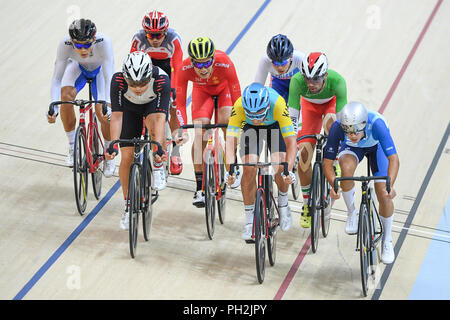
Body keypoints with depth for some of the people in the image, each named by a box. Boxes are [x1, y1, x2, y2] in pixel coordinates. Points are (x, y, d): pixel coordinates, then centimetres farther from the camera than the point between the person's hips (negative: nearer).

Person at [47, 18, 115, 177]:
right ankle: (72, 146, -6)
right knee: (66, 95, -27)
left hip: (100, 70, -1)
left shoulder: (104, 42, -41)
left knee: (104, 113, -18)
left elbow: (109, 77, -42)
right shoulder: (65, 44, -36)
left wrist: (107, 104, -53)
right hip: (78, 67, 1)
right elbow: (56, 78, -33)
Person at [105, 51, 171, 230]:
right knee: (127, 157, -5)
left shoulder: (162, 80, -39)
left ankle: (158, 166, -11)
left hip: (154, 104, -1)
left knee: (154, 123, -37)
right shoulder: (118, 81, -36)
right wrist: (113, 144, -43)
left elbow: (161, 116, -43)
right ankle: (128, 206, 12)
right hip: (130, 107, 1)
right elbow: (117, 115, -33)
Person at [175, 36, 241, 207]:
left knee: (226, 122, -25)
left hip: (224, 88, -1)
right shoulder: (185, 69, -36)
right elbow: (180, 103, -29)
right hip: (202, 90, 1)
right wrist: (183, 131, -39)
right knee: (200, 132, -16)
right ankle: (200, 187, -10)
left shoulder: (225, 64, -41)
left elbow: (236, 97, -34)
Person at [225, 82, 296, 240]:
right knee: (249, 168, -17)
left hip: (275, 125, -1)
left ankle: (283, 203, 10)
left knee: (280, 168, -20)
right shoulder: (239, 106, -38)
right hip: (250, 128, 1)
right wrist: (230, 170, -52)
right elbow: (230, 140, -39)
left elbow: (291, 141, -41)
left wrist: (289, 170, -53)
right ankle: (250, 219, -2)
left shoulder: (278, 104, -41)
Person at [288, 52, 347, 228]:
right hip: (310, 105, 1)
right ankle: (307, 203, 9)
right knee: (304, 155, -8)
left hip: (332, 102, -1)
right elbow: (292, 116, -32)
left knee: (330, 123, -36)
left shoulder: (337, 81, -40)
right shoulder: (297, 81, -38)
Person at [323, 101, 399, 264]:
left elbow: (394, 158, -44)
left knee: (384, 195, -13)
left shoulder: (377, 124, -42)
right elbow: (327, 161, -31)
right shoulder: (338, 127, -37)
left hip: (376, 147, -1)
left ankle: (387, 240, 12)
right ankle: (351, 212, -7)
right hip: (351, 148, 1)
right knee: (347, 168, -34)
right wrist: (334, 185, -48)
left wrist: (390, 185, -59)